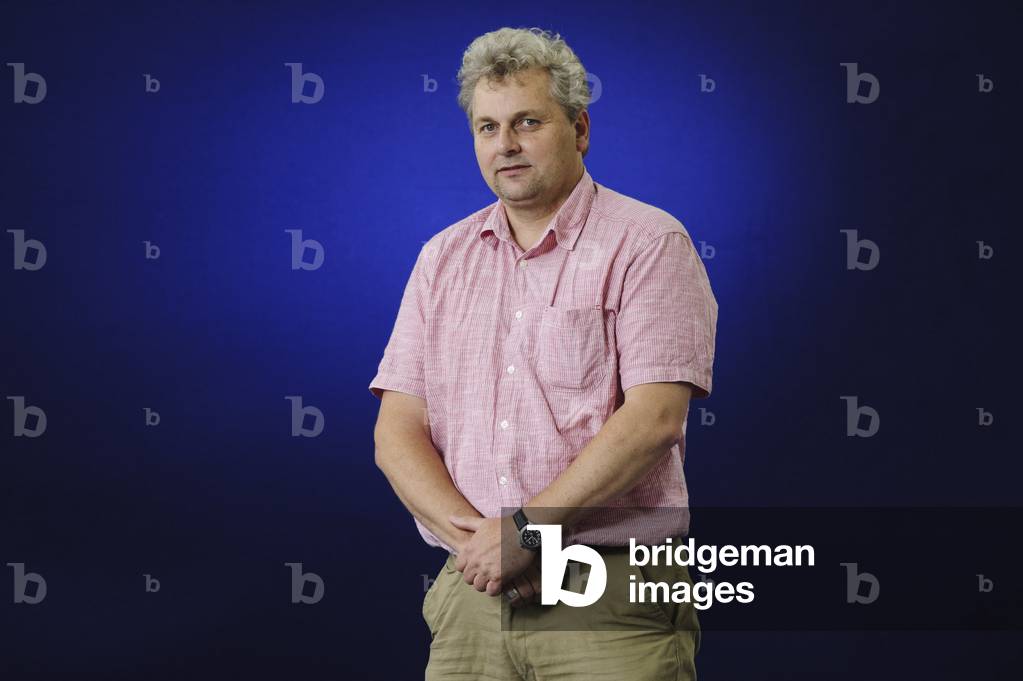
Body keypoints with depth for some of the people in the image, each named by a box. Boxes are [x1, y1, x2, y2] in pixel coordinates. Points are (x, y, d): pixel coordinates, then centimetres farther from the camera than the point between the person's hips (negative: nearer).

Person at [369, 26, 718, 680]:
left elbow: (654, 417, -13)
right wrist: (470, 534, -10)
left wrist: (522, 530, -14)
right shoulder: (444, 258, 13)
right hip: (471, 594, 4)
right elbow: (397, 430, 7)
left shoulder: (647, 243, -2)